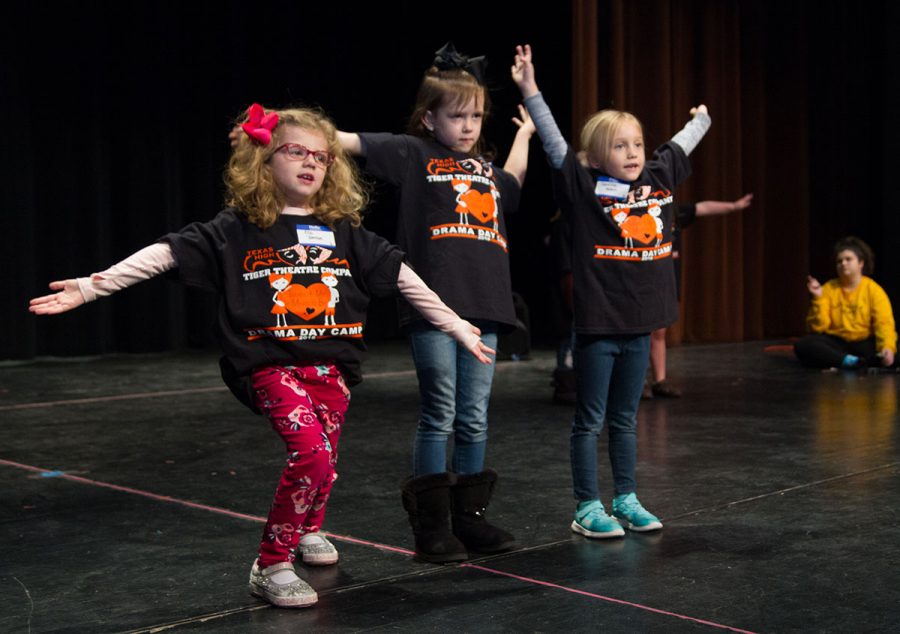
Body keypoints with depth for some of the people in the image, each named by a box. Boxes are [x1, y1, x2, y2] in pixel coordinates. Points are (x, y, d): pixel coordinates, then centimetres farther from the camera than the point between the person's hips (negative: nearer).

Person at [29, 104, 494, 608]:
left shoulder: (346, 233, 6)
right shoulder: (236, 230, -2)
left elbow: (404, 278, 10)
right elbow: (164, 254, -7)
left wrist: (459, 328, 11)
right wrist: (90, 287, -15)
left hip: (332, 365, 4)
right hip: (272, 364, -4)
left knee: (325, 464, 10)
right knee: (311, 454, -23)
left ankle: (309, 531, 46)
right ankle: (271, 566, -6)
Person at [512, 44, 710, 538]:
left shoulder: (658, 180, 8)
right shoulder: (583, 187, -7)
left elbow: (679, 145, 24)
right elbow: (554, 143, -15)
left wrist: (702, 117, 42)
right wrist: (529, 88, -23)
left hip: (640, 323, 5)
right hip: (597, 324, -5)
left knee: (626, 420, 16)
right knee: (590, 421, 5)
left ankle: (626, 501, 26)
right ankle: (587, 509, 13)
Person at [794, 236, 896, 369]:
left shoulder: (873, 290, -2)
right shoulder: (828, 288, 4)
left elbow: (884, 323, -16)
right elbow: (817, 327, 0)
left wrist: (887, 347, -35)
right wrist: (817, 299, -13)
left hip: (865, 343, -2)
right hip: (836, 343, 2)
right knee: (802, 345, -28)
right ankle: (851, 362, -37)